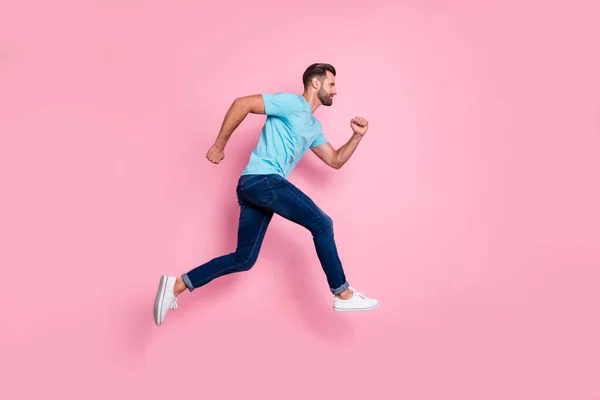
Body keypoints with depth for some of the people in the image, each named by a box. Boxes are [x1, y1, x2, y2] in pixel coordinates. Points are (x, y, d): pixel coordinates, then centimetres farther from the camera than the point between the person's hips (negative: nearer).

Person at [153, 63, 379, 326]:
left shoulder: (314, 127, 24)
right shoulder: (292, 102, -4)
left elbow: (335, 160, 26)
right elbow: (242, 103, -10)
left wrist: (357, 136, 11)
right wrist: (219, 145, -10)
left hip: (255, 186, 10)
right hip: (262, 180, -10)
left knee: (243, 259, 8)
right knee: (322, 224, -6)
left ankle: (176, 285, 10)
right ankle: (343, 295, 3)